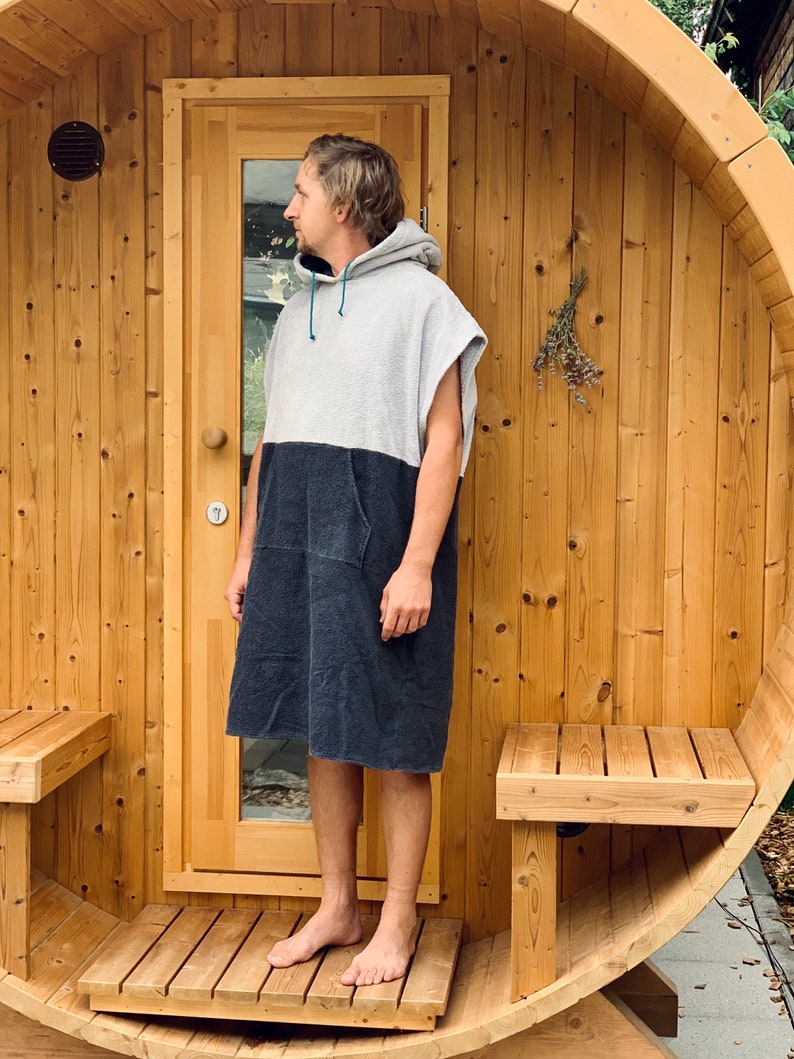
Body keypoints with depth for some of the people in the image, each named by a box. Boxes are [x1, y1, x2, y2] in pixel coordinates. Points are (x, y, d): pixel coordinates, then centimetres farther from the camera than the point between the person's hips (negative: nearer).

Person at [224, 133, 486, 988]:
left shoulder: (421, 298, -4)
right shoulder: (298, 310, 17)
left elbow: (444, 441, -11)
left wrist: (417, 565, -17)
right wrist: (247, 552, 15)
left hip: (380, 545, -6)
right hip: (296, 545, 7)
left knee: (394, 741, 1)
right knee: (321, 733, 12)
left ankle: (396, 924, 15)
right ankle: (336, 908, 25)